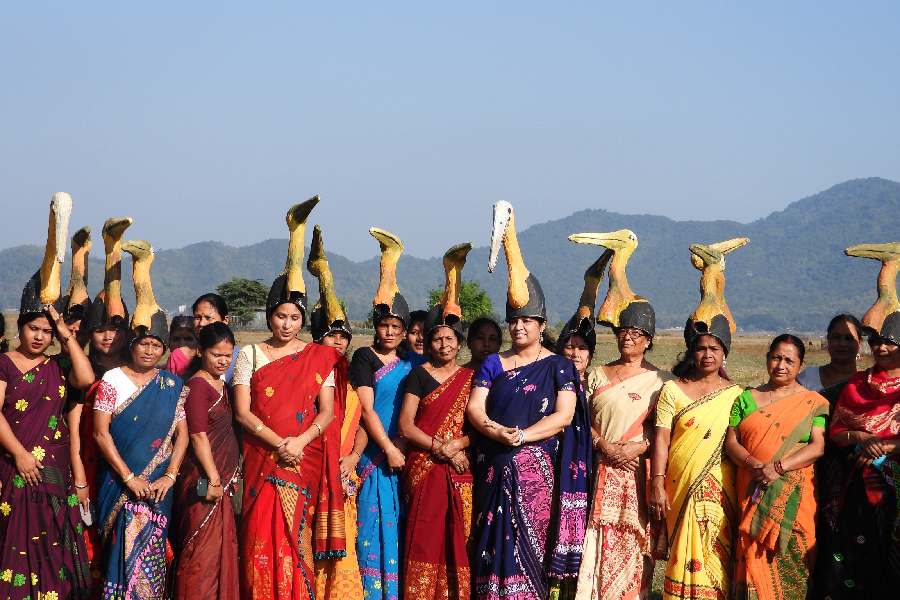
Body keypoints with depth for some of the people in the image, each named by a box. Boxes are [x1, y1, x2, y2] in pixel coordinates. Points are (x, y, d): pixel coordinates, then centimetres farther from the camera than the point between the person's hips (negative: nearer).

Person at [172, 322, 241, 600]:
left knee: (223, 546, 13)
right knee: (203, 548, -6)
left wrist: (228, 478, 14)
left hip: (224, 478, 9)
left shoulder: (221, 384, 14)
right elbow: (198, 436, -17)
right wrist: (213, 479, -19)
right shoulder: (197, 385, -12)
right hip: (204, 479, -9)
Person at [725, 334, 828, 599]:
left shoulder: (813, 403, 6)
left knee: (790, 562, -4)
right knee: (754, 559, -2)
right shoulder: (747, 399, 13)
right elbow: (731, 441, 7)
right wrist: (753, 464, -13)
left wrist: (778, 467, -17)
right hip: (752, 494, 2)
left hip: (794, 495, -2)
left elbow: (818, 446, -5)